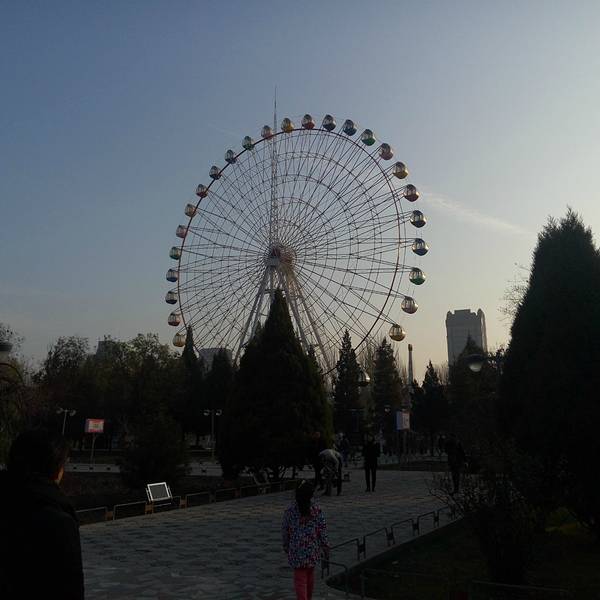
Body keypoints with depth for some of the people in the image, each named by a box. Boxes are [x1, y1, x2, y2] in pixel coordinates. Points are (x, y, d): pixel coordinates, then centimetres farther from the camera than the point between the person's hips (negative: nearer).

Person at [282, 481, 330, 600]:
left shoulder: (290, 511, -11)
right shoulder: (317, 510, -10)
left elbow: (285, 531, 0)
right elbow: (322, 531, -5)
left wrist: (286, 546, 15)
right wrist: (325, 547, 6)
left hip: (296, 550, -2)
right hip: (313, 549, 2)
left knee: (300, 578, 3)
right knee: (310, 574, 23)